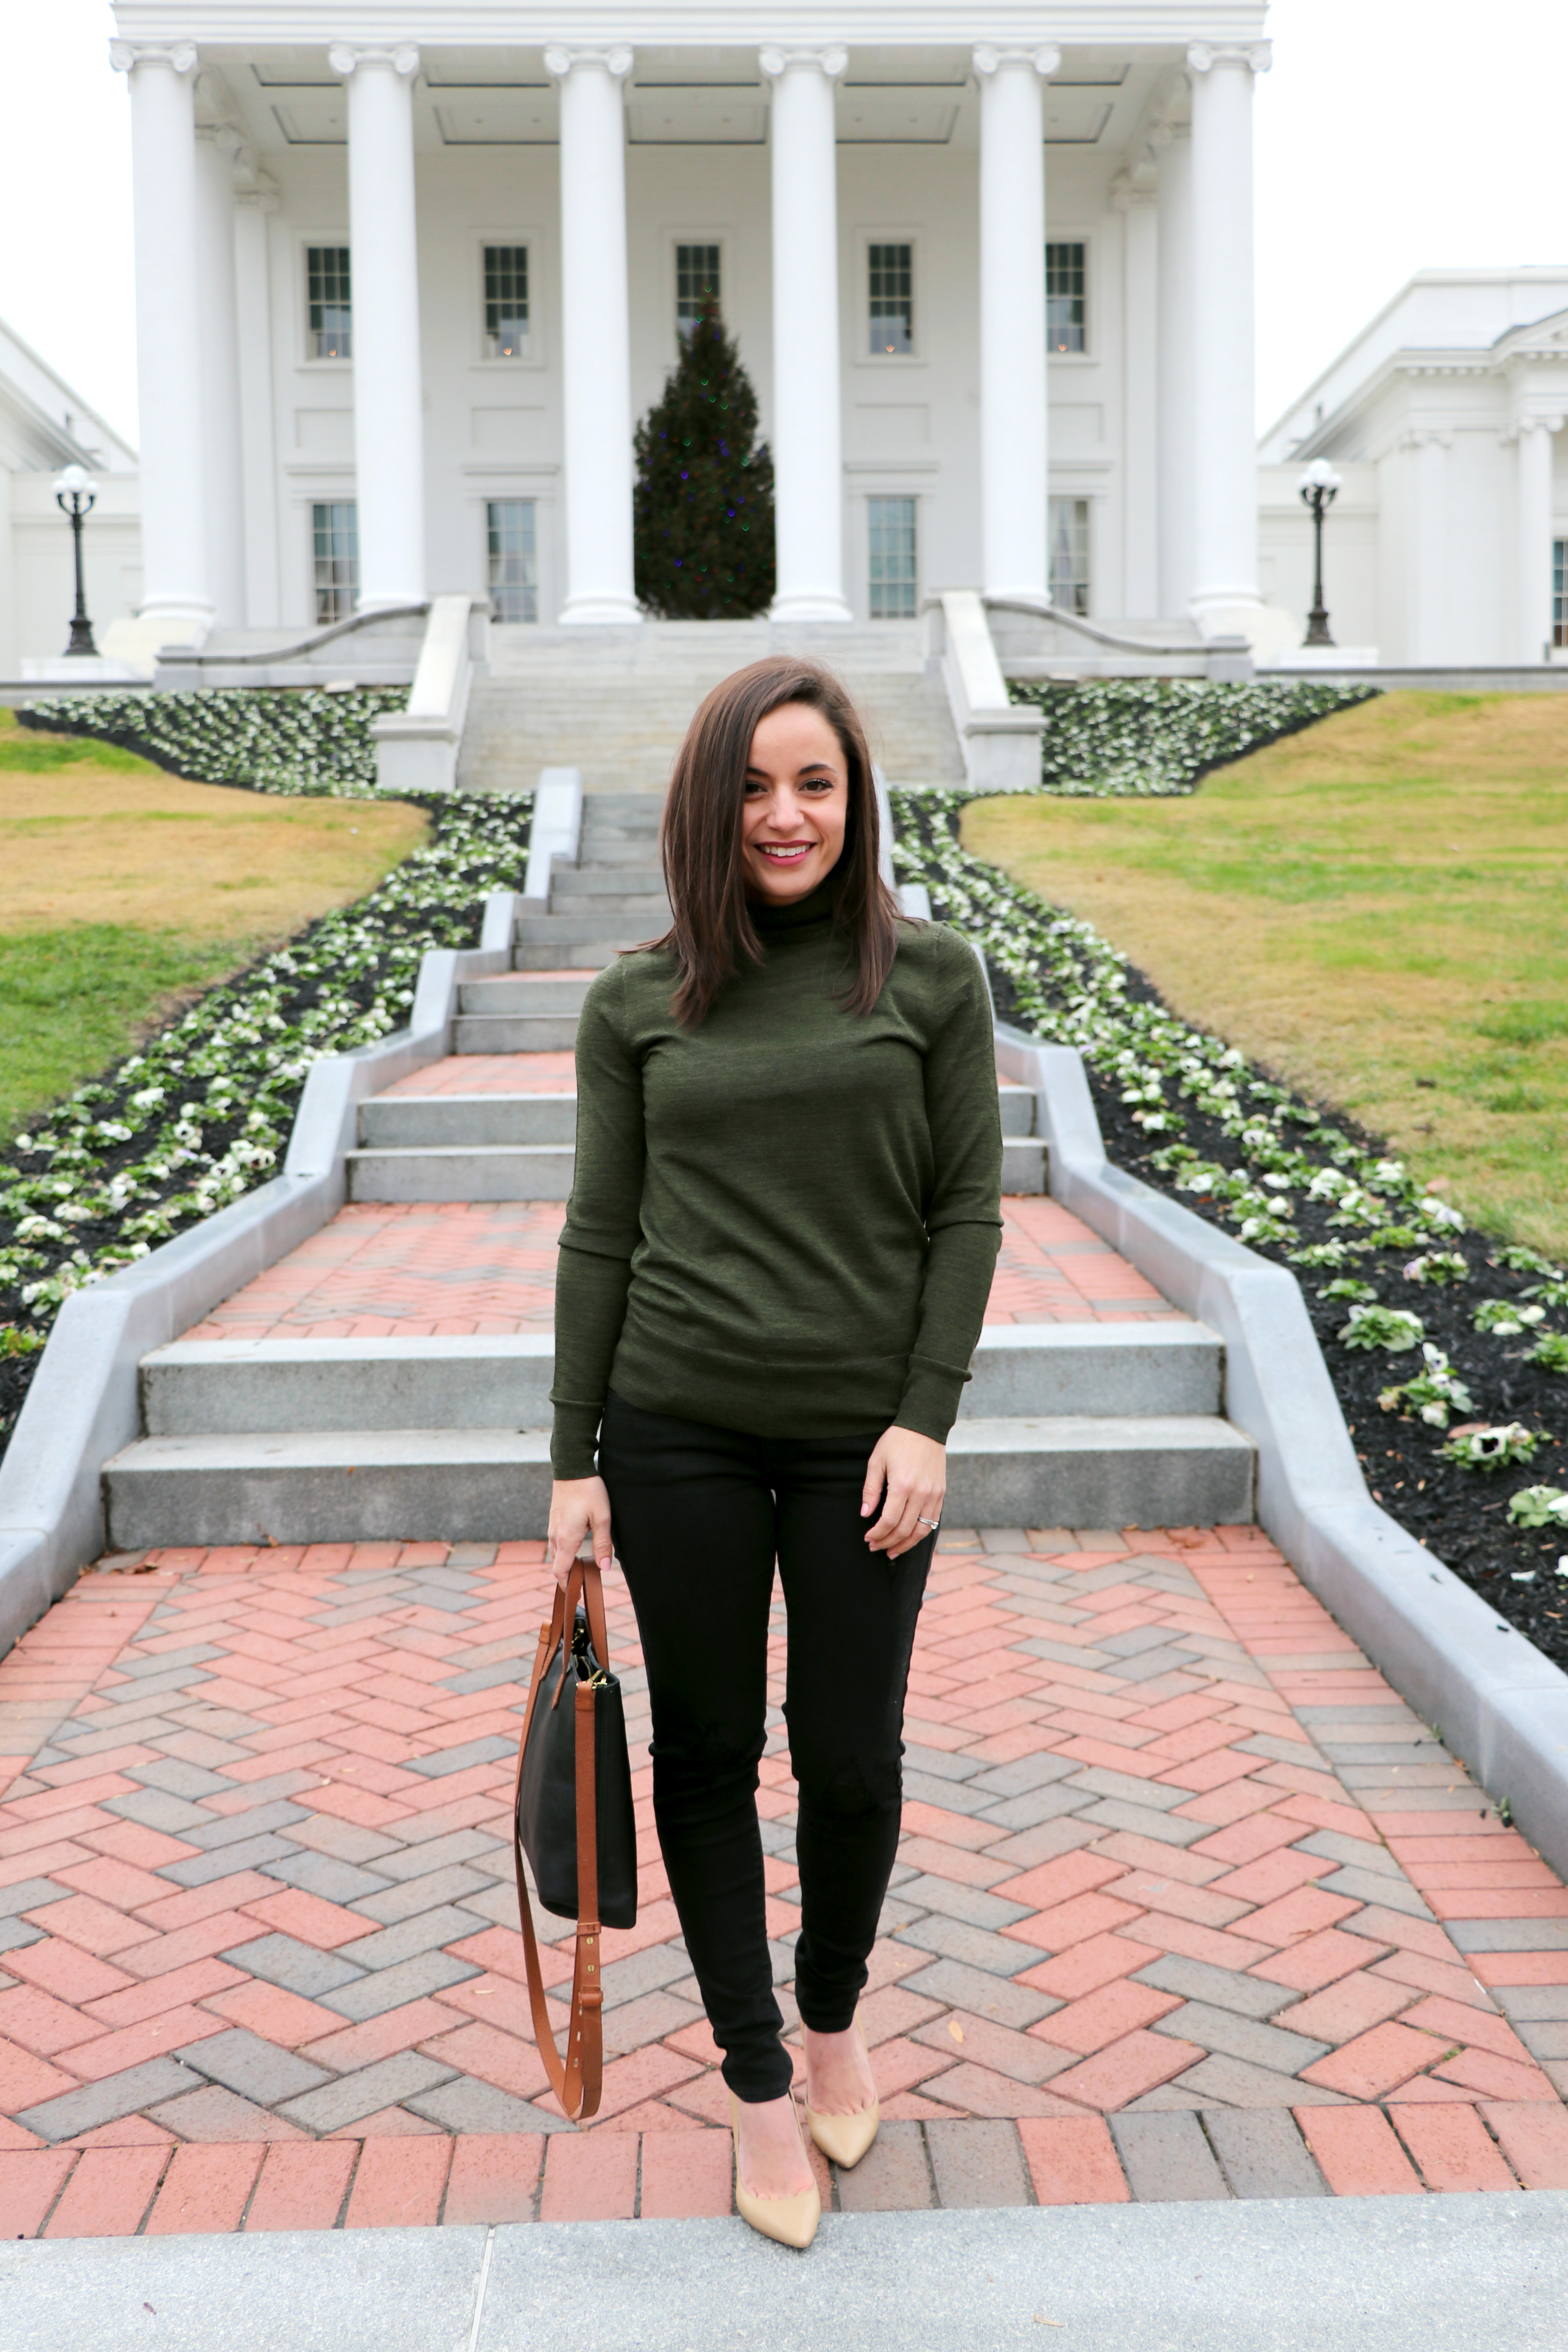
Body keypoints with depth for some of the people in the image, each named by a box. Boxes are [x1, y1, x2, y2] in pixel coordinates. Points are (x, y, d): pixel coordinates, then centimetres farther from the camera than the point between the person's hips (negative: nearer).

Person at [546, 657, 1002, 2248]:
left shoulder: (932, 978, 0)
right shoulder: (637, 1005, 2)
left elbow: (968, 1211, 0)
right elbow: (600, 1234, 4)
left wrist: (926, 1418, -8)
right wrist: (575, 1458, 2)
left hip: (863, 1437, 0)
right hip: (678, 1429, 1)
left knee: (849, 1757, 9)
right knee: (707, 1754, 9)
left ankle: (834, 2017, 38)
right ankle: (758, 2087, 28)